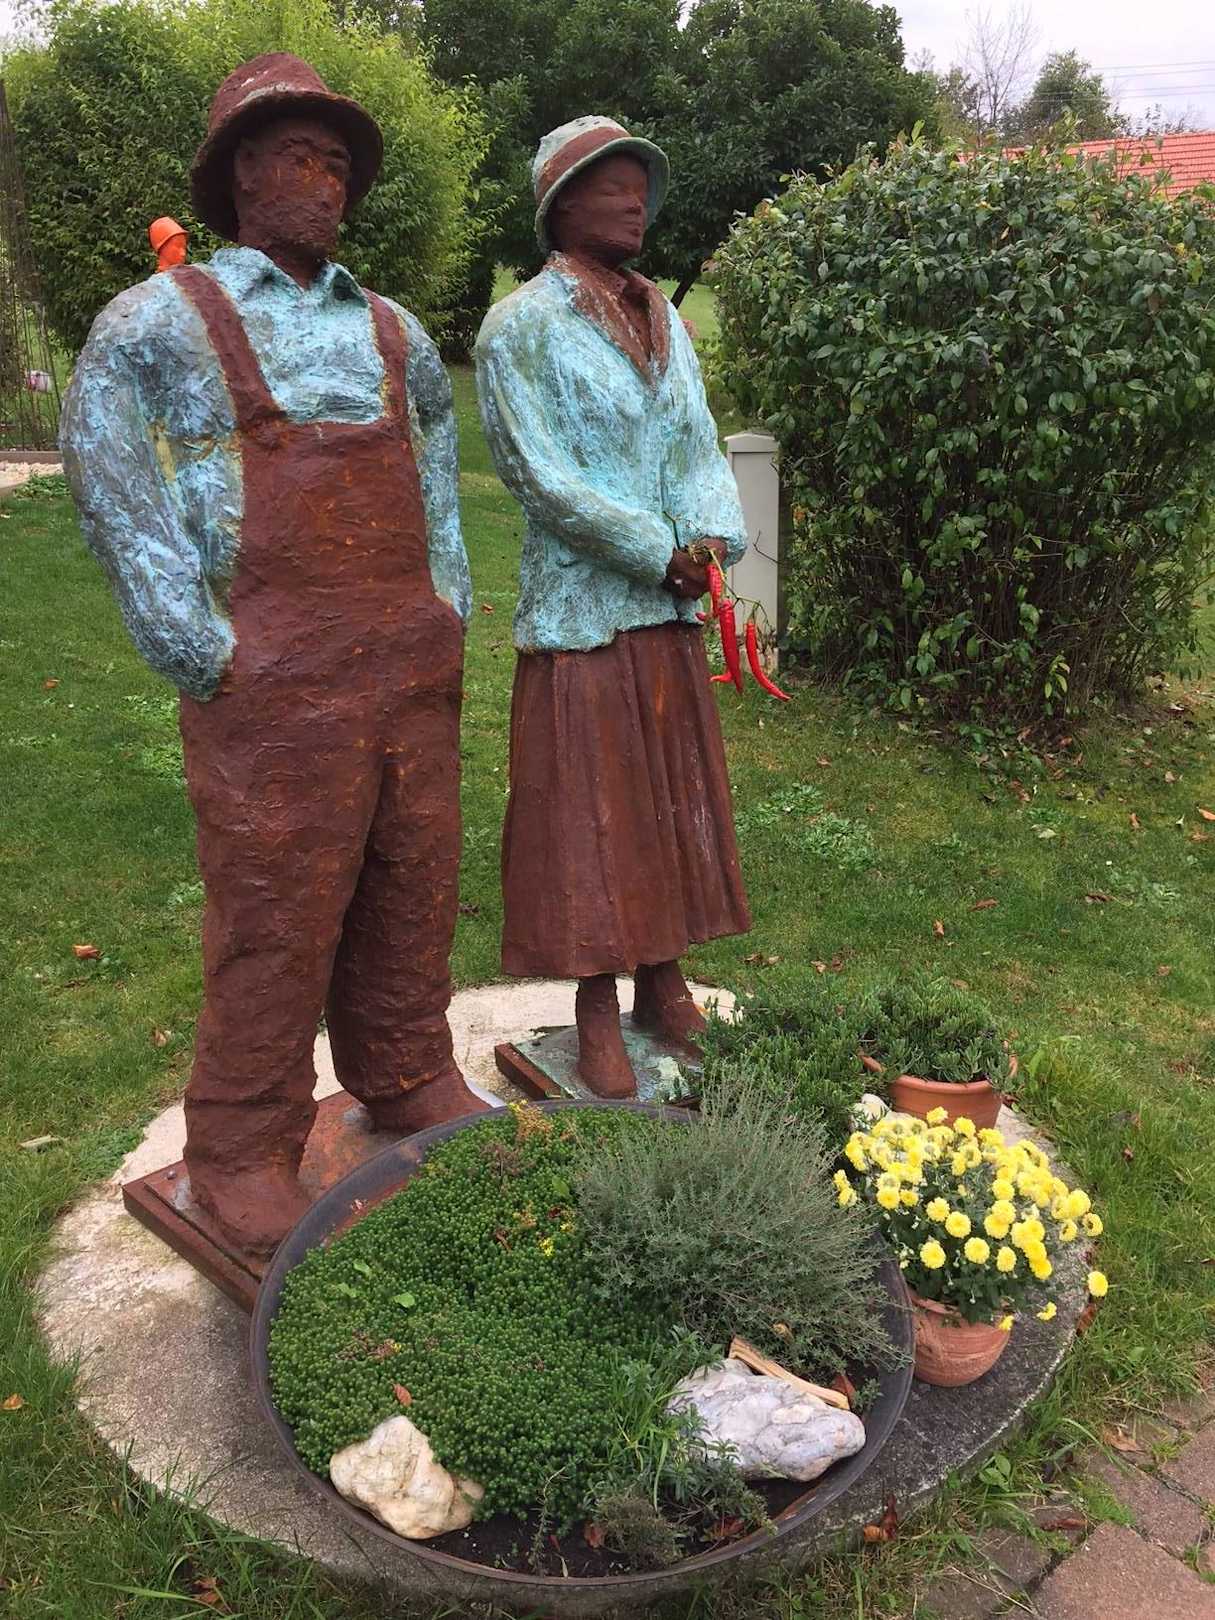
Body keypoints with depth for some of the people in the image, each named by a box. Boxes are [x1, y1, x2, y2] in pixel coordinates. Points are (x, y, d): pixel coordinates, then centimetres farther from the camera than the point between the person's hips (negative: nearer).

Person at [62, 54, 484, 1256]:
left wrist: (449, 616, 12)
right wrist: (211, 661, -11)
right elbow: (114, 497, -3)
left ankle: (405, 1079, 29)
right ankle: (242, 1153, 14)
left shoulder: (393, 333, 17)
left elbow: (435, 472, 25)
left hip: (412, 669, 5)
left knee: (412, 891, 10)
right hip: (274, 682, -5)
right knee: (275, 919, -2)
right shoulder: (160, 322, 2)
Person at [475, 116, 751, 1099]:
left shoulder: (664, 319, 14)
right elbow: (543, 476, -14)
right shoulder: (523, 327, -6)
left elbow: (699, 443, 10)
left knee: (675, 796, 10)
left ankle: (664, 988, 24)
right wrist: (662, 553, -14)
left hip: (671, 608, 7)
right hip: (580, 606, -6)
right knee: (585, 806, 0)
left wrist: (714, 537, -10)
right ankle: (597, 1016, 11)